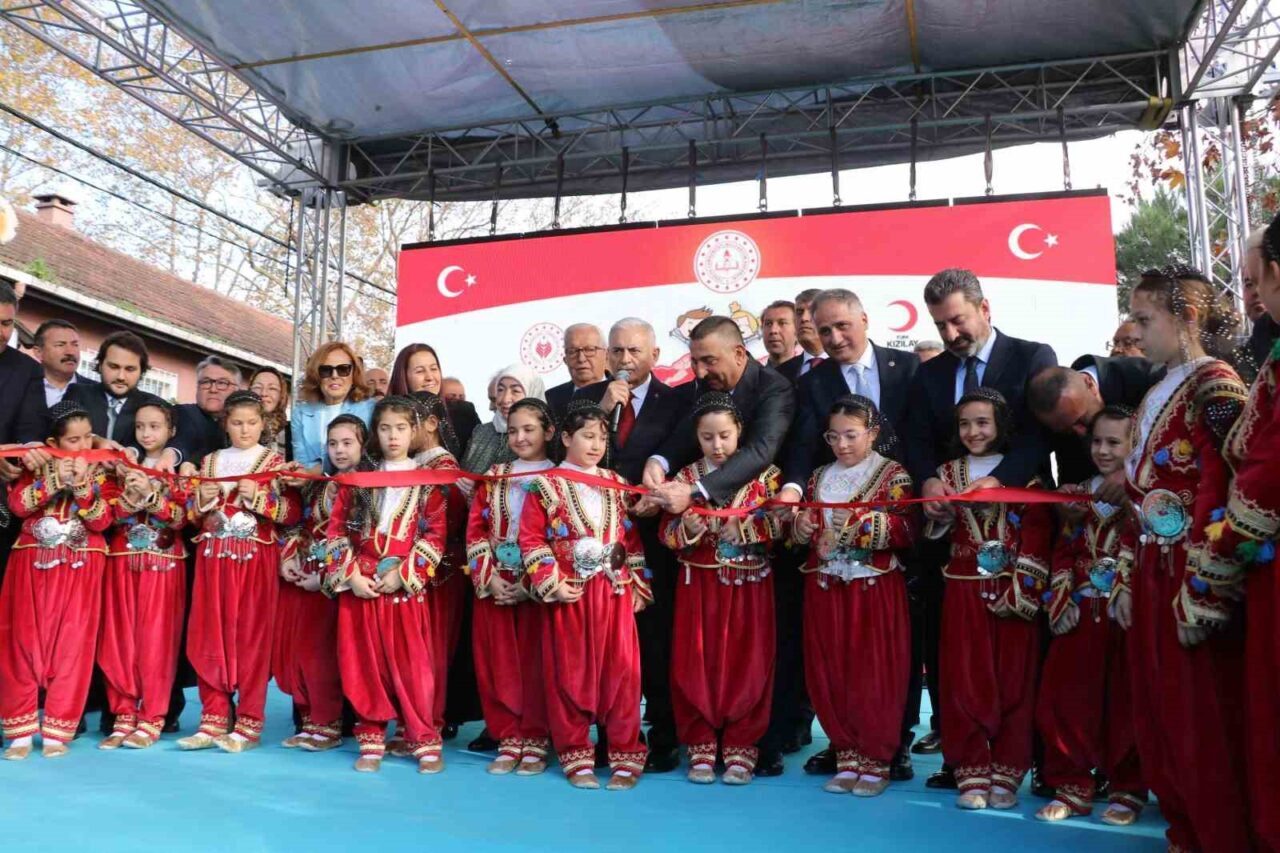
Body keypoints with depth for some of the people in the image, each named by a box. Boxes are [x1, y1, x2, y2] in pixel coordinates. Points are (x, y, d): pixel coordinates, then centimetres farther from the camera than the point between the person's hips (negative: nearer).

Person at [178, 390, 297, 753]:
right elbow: (193, 516, 15)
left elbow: (293, 513, -6)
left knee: (251, 637, -3)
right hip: (214, 557, 4)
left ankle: (249, 724, 4)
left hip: (256, 559, -4)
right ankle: (214, 719, 11)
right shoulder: (210, 461, 13)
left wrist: (259, 496, -18)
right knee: (210, 637, 2)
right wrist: (202, 499, -5)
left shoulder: (274, 462, 2)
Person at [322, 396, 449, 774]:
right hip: (359, 585, 2)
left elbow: (435, 535, -4)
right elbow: (336, 529, 6)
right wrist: (351, 575, -6)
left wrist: (402, 574, -13)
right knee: (365, 664, 6)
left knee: (411, 664, 0)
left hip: (405, 586, -2)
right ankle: (371, 740, 17)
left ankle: (424, 740, 10)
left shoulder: (426, 480, 2)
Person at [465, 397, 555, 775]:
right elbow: (476, 530, 7)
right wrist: (489, 578, -6)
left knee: (536, 664, 0)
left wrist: (531, 584, -14)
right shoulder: (493, 477, 12)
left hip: (538, 587, -3)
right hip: (494, 585, 4)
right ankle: (509, 740, 17)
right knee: (499, 664, 6)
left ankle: (536, 742, 11)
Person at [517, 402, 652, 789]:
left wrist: (639, 586, 7)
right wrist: (550, 583, -11)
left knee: (621, 671, 1)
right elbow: (531, 539, -4)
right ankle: (576, 757, 17)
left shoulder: (617, 485, 11)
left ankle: (625, 757, 12)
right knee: (569, 674, 5)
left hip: (615, 593, 3)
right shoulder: (546, 486, 0)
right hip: (569, 594, -2)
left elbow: (633, 539, 12)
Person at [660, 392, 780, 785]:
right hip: (700, 585, 1)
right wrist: (688, 527, -20)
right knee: (697, 664, 4)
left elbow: (780, 524, -6)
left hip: (749, 586, -1)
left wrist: (744, 526, -19)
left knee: (747, 664, 2)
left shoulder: (764, 473, 0)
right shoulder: (684, 478, 3)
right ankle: (701, 747, 17)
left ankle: (740, 748, 15)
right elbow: (667, 535, 0)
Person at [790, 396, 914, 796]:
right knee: (830, 674, 7)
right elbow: (803, 529, 17)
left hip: (875, 588, -5)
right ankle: (848, 758, 20)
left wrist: (865, 522, -25)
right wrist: (800, 526, -5)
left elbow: (906, 531, -13)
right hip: (826, 587, 5)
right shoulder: (820, 477, 13)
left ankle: (877, 762, 13)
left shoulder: (892, 475, -3)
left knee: (874, 674, 0)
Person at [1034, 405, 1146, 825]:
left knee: (1123, 701, 4)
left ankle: (1128, 789, 20)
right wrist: (1062, 601, 2)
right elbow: (1063, 553, 11)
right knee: (1068, 698, 5)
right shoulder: (1078, 493, 12)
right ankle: (1073, 787, 17)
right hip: (1081, 614, 4)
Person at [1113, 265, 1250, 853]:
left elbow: (1218, 492, -16)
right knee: (1157, 714, 14)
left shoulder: (1213, 384, -8)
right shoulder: (1155, 396, 17)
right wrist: (1128, 580, 14)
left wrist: (1199, 592, -20)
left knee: (1203, 721, -1)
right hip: (1153, 575, 9)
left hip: (1190, 576, -9)